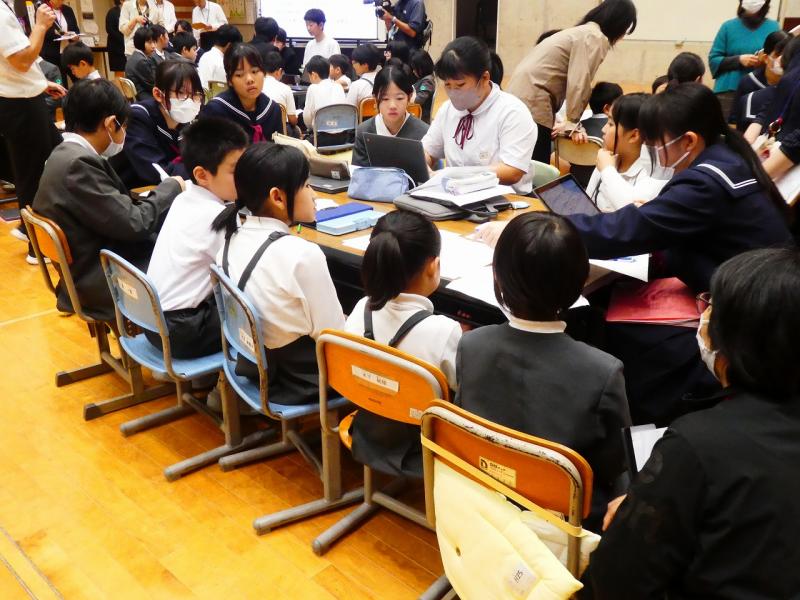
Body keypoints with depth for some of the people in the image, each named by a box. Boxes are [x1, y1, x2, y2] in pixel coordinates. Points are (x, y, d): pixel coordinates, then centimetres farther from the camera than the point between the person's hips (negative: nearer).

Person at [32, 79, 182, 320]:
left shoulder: (68, 154, 7)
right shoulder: (78, 164, -23)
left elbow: (120, 207, 7)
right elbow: (134, 224, -22)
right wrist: (171, 187, -8)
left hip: (100, 261, 9)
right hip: (104, 281, -9)